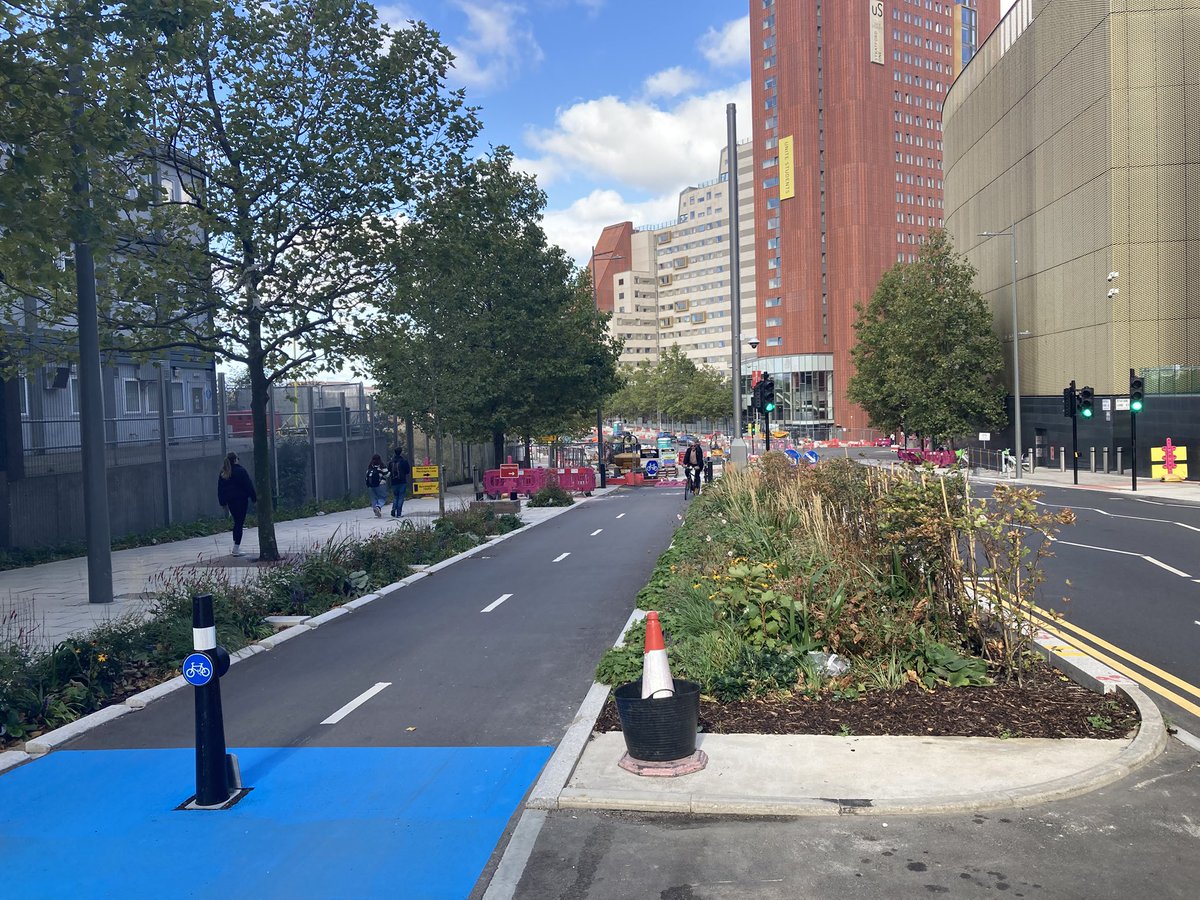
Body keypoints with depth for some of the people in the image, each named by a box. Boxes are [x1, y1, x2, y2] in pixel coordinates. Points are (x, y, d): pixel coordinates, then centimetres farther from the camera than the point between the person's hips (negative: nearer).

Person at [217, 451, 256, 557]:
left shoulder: (223, 474, 8)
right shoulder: (240, 471, -10)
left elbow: (220, 489, 12)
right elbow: (249, 486, -9)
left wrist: (223, 503, 19)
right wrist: (254, 498, -2)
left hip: (230, 501, 6)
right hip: (241, 500, -6)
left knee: (236, 522, 18)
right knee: (239, 523, -4)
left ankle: (236, 546, 19)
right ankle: (236, 548, -8)